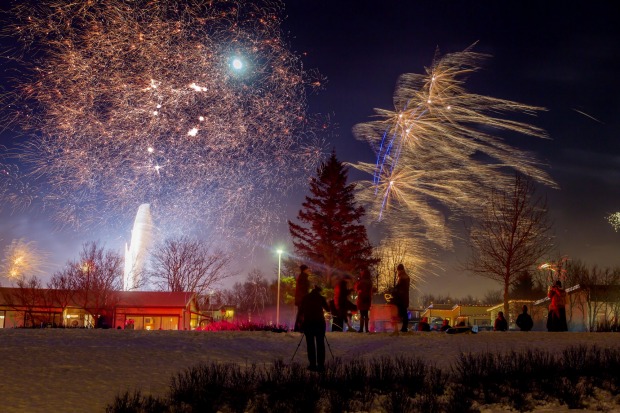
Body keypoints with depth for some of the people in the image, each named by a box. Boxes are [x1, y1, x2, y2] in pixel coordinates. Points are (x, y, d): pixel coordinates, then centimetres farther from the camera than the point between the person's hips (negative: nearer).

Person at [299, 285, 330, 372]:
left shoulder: (305, 298, 3)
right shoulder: (321, 298, 0)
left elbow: (300, 310, 3)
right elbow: (327, 309, 8)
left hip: (308, 322, 0)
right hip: (319, 322, 0)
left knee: (310, 344, 3)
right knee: (320, 344, 4)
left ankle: (313, 365, -2)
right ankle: (321, 365, -1)